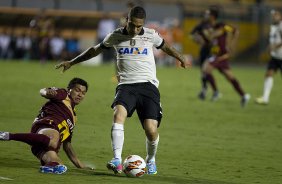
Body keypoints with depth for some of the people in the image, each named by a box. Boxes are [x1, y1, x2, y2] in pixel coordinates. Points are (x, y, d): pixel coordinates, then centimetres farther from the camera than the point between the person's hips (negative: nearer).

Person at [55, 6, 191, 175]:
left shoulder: (151, 35, 4)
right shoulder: (116, 36, 6)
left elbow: (166, 47, 25)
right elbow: (96, 50, 21)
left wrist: (182, 59, 41)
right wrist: (72, 62, 28)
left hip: (148, 85, 0)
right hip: (126, 85, 0)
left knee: (151, 129, -14)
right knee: (119, 114, -31)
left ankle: (151, 160, 17)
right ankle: (117, 161, -38)